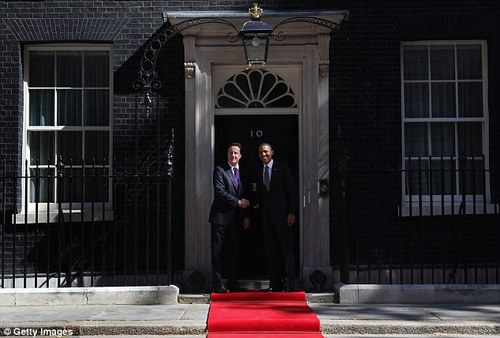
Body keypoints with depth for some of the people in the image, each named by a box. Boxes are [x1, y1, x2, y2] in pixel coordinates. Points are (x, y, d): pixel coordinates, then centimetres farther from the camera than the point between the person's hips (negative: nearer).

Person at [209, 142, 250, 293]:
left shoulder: (243, 173, 16)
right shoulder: (219, 170, -1)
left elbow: (245, 197, 18)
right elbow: (220, 192, -12)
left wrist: (247, 216, 8)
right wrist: (238, 202, -11)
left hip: (236, 219, 5)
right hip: (221, 217, -5)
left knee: (233, 252, 7)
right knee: (218, 252, -3)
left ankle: (233, 284, 12)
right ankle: (218, 284, 0)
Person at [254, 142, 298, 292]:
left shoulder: (282, 167, -1)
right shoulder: (258, 171, 13)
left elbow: (292, 190, -4)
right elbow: (259, 194, 16)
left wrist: (292, 212, -11)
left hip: (282, 215, -5)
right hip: (267, 217, 5)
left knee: (287, 250, -3)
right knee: (270, 252, 6)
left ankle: (289, 285, 1)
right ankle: (274, 284, 12)